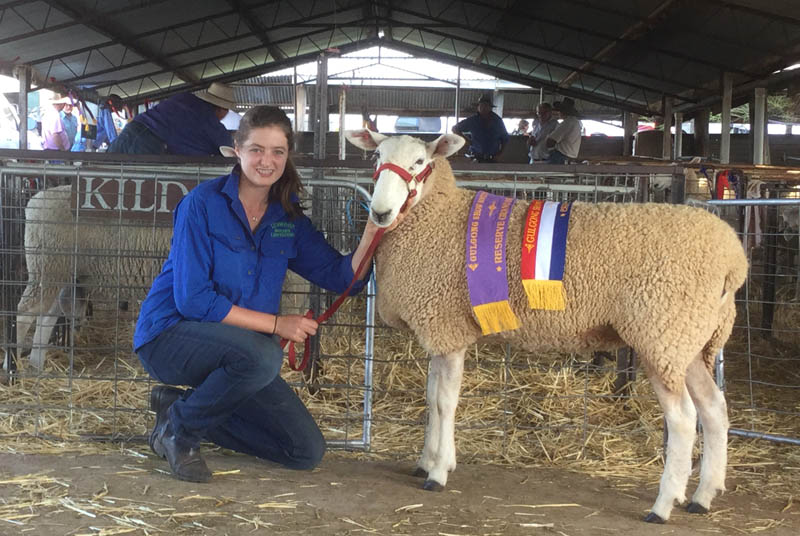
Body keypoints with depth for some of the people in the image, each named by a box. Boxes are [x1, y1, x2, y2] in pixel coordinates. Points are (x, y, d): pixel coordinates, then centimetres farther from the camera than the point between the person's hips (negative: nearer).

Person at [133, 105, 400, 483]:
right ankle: (177, 429, -11)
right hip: (169, 334, -6)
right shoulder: (204, 203, -14)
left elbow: (343, 278, -1)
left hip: (236, 350, 7)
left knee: (307, 452, 2)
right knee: (263, 356, -37)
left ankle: (183, 404, 12)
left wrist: (372, 232, -18)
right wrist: (275, 324, -21)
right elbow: (193, 299, -20)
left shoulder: (288, 218, 3)